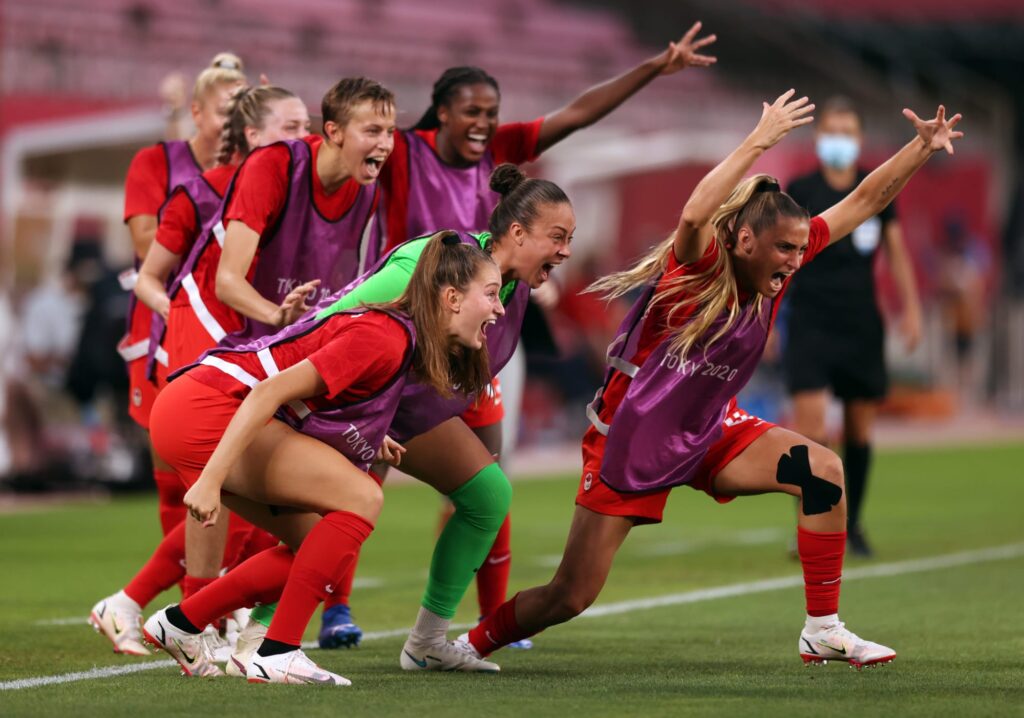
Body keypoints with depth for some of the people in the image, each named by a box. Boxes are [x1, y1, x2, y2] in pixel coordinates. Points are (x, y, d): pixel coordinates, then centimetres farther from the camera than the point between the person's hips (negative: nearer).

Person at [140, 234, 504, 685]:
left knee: (318, 544, 12)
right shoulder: (384, 340, -18)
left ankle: (179, 624, 18)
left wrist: (367, 440, 9)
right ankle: (276, 656, -15)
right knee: (362, 498, -15)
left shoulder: (404, 343, 12)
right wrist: (210, 480, -27)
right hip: (199, 409, -10)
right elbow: (269, 391, -24)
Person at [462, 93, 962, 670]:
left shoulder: (776, 270, -8)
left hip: (708, 432, 6)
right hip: (628, 442, -6)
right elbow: (695, 215, -50)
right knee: (570, 599, -5)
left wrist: (923, 148, -11)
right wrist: (761, 140, -50)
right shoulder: (699, 266, -25)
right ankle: (472, 641, 23)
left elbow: (865, 201, -2)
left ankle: (823, 631, -6)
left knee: (822, 469, -16)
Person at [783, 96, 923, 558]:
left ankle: (851, 523, 20)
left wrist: (911, 308, 9)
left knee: (860, 429, 5)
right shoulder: (799, 192, -2)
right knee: (810, 422, -15)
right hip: (810, 324, -3)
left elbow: (896, 252, 14)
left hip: (862, 325, 3)